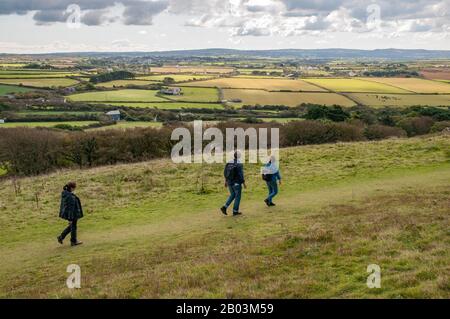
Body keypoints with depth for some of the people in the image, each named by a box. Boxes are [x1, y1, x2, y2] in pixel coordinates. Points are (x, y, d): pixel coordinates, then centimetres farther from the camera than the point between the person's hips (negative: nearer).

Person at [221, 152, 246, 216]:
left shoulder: (229, 163, 4)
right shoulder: (239, 164, -16)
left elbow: (226, 173, 10)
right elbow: (241, 175, -19)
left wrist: (226, 181, 19)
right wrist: (244, 184, -11)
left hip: (230, 182, 6)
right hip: (237, 183, -6)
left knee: (232, 195, 19)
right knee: (237, 196, 8)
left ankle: (225, 207, 5)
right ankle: (235, 211, 12)